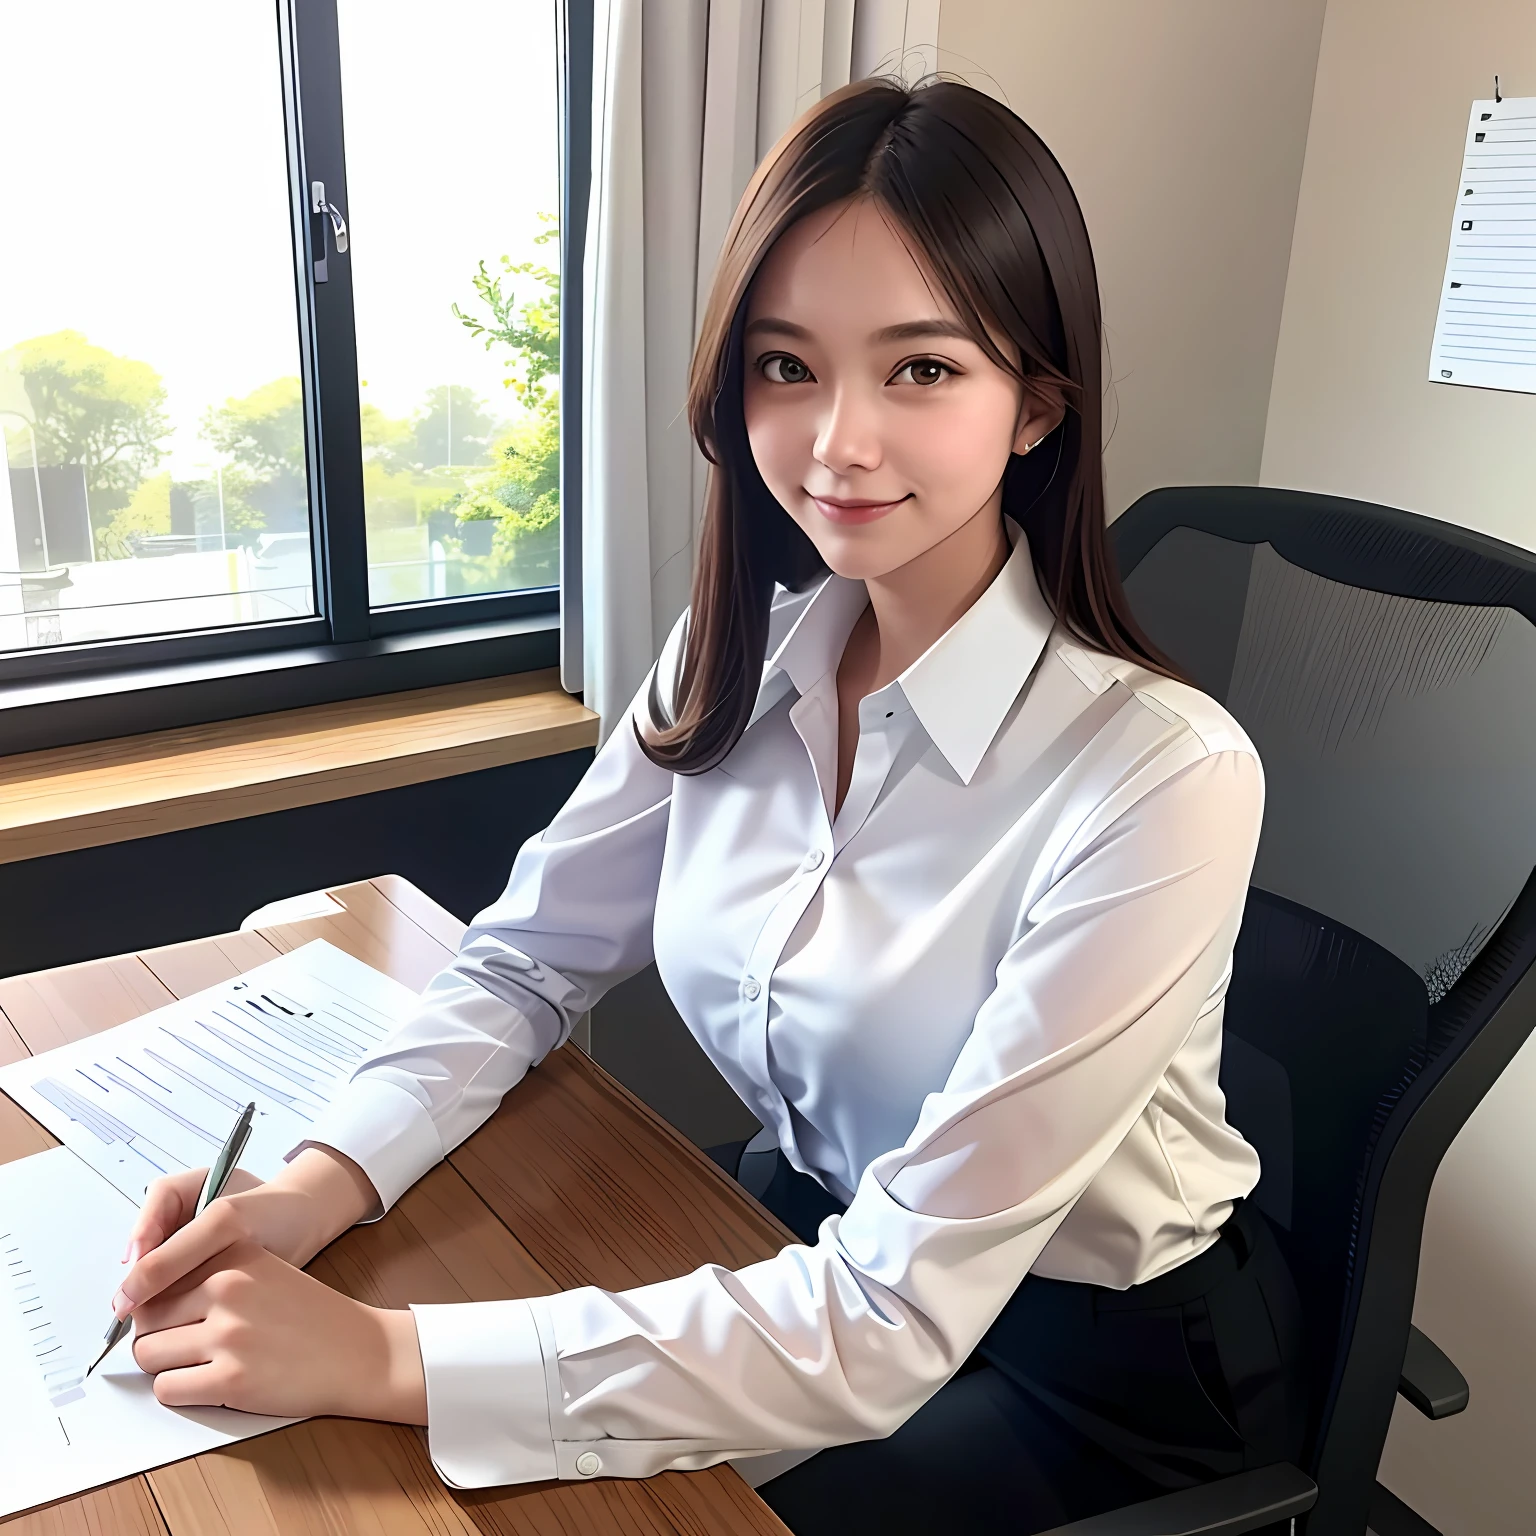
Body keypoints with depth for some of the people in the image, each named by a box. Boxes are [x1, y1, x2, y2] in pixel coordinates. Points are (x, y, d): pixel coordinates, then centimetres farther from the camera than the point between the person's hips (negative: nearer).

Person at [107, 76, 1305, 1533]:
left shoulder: (1160, 778, -30)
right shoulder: (741, 658, -10)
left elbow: (895, 1320, -29)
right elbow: (526, 959, 0)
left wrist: (384, 1359, -29)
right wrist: (318, 1183, -18)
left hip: (1098, 1364, -4)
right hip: (814, 1231, 4)